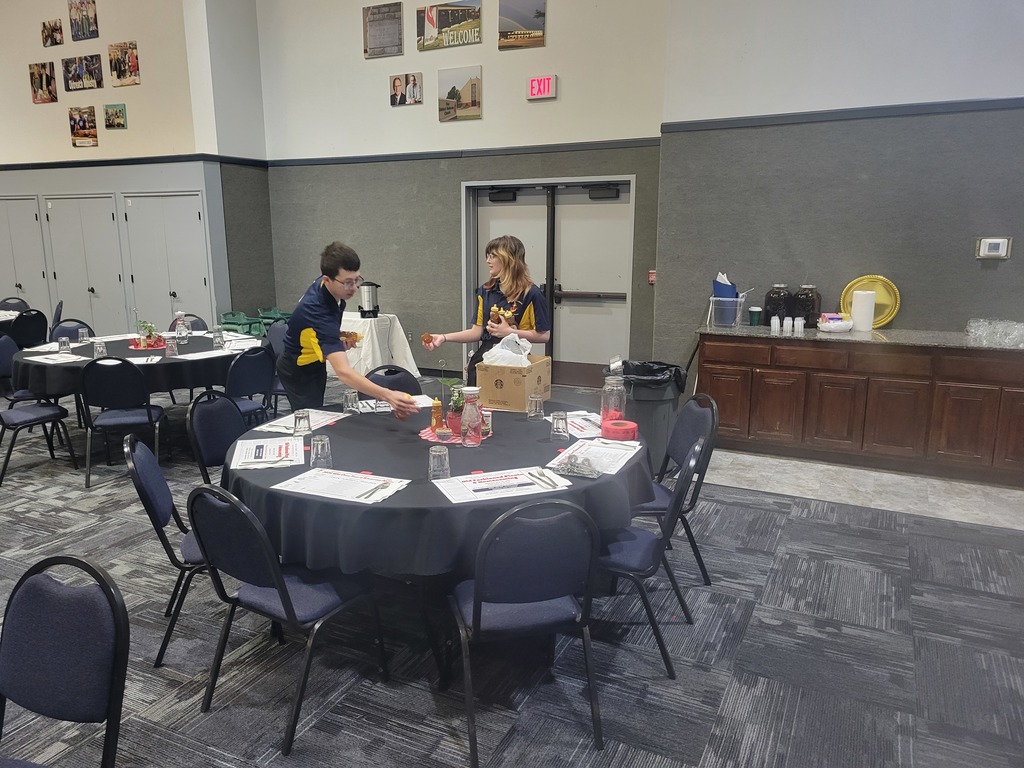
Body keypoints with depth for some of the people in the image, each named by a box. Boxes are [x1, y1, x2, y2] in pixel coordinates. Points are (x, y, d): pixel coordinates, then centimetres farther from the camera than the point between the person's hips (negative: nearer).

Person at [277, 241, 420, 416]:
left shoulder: (323, 285, -15)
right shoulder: (316, 310, -40)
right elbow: (343, 371, -51)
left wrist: (338, 341, -8)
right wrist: (387, 395, -64)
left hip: (315, 364, 8)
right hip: (299, 372, -8)